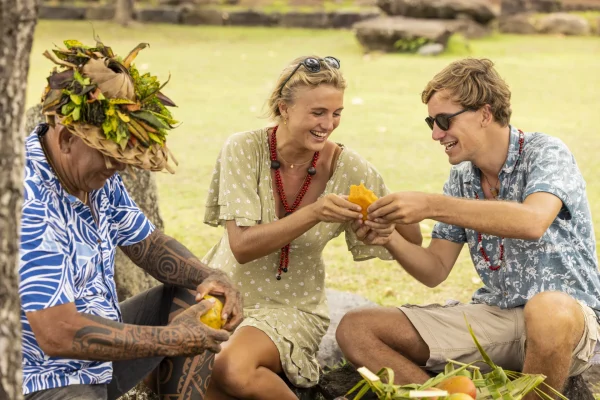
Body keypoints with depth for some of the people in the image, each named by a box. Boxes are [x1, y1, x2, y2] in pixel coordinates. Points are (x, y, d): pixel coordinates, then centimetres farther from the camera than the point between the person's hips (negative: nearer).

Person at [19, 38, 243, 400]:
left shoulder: (96, 172, 1)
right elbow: (59, 334, -29)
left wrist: (207, 276, -4)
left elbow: (147, 243, 15)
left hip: (101, 361, 9)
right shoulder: (27, 198, -26)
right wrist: (171, 340, -20)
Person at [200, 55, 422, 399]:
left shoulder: (347, 167, -10)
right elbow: (242, 246, -20)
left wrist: (392, 221, -27)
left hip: (293, 307, -1)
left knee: (230, 370, -29)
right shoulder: (244, 150, -12)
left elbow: (413, 246, -4)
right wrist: (314, 214, -32)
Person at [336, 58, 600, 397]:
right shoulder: (461, 179, 10)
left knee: (546, 309, -45)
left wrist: (431, 206, -32)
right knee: (355, 331, -8)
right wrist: (390, 238, -10)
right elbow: (435, 272, 9)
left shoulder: (546, 153, -9)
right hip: (492, 315, 6)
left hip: (567, 312, -6)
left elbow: (532, 222, -31)